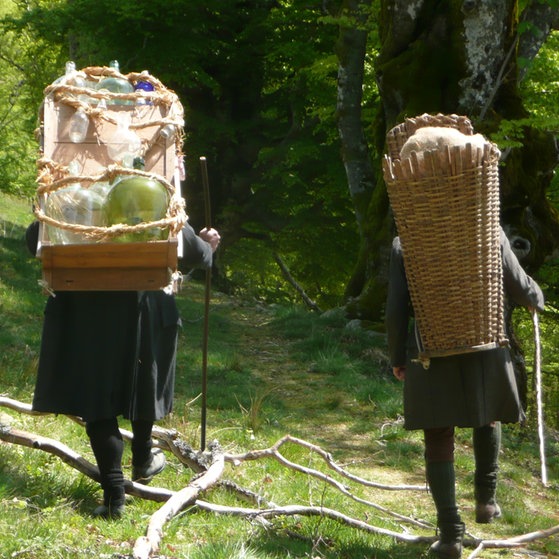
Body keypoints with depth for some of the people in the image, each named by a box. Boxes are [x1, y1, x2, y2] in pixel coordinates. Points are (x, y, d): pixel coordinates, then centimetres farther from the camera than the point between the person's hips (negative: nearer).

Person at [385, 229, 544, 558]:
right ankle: (486, 498, 31)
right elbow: (519, 287, 1)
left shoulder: (405, 245, -5)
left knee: (439, 440, 6)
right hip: (485, 347, 1)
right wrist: (536, 298, 24)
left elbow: (396, 311, -5)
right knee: (488, 414, 29)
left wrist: (397, 356, 10)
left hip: (430, 355, -1)